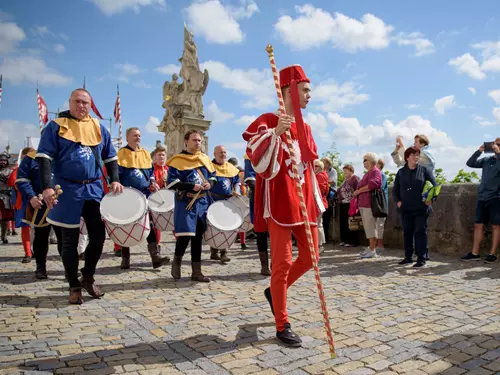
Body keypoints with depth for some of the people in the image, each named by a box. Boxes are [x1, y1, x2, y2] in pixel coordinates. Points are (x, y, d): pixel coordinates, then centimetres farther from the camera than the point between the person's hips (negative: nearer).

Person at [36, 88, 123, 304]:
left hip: (94, 189, 4)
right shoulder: (56, 127, 0)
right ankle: (74, 287, 18)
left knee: (98, 236, 3)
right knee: (70, 240, 4)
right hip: (68, 191, -3)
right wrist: (47, 187, -20)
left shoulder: (99, 128, 12)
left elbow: (110, 158, 15)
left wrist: (115, 180, 0)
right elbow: (44, 158, -8)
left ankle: (88, 278, 25)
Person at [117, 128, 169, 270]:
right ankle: (125, 259, 14)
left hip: (144, 195, 4)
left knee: (149, 224, -1)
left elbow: (151, 172, 18)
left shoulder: (145, 153, 13)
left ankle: (156, 256, -1)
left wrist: (152, 182, 0)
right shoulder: (122, 154, -2)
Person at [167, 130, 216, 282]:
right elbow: (172, 182, -13)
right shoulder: (178, 160, -5)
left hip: (202, 202, 6)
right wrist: (192, 186, -20)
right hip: (185, 203, -5)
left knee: (198, 235, 7)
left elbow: (212, 176, 20)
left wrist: (209, 184, -4)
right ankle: (177, 261, 18)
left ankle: (196, 271, 14)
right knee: (185, 234, -12)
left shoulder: (205, 158, 13)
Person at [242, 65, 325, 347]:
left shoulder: (305, 128, 16)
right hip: (279, 201, -7)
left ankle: (275, 291, 35)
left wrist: (317, 202, 15)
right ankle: (282, 326, 12)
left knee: (310, 258, 11)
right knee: (283, 262, -3)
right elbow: (258, 161, -18)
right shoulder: (268, 121, -6)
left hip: (304, 201, 8)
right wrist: (275, 133, -31)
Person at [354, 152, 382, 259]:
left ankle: (372, 251, -2)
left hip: (369, 203, -9)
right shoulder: (368, 173, 23)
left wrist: (358, 191, -12)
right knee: (368, 226, 11)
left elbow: (372, 185, -21)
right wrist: (358, 192, 11)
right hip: (363, 203, 9)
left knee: (370, 226, -7)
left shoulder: (375, 172, -7)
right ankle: (371, 248, 17)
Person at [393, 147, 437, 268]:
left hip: (421, 209, -3)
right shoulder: (401, 172, 9)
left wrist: (430, 199, -8)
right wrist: (398, 201, 3)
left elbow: (434, 186, 2)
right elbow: (395, 189, 14)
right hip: (406, 209, 3)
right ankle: (408, 257, 19)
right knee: (407, 233, 9)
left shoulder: (424, 170, 2)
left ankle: (421, 259, 4)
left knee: (420, 232, -2)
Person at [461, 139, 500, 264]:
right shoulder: (487, 159, 12)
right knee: (478, 225, 6)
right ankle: (475, 253, 11)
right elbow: (470, 163, 6)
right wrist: (479, 151, -3)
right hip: (482, 197, 5)